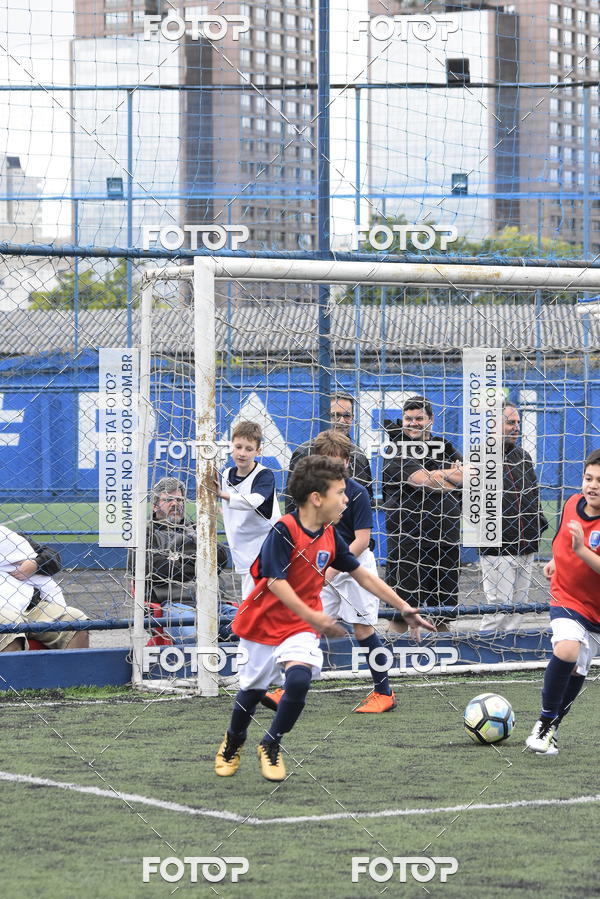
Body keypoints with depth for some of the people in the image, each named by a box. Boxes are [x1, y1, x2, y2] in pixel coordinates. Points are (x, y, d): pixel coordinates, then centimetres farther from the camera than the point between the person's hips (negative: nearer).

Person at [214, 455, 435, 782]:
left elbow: (364, 576, 9)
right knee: (252, 689, 10)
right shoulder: (284, 531, -20)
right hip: (263, 622, -3)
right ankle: (232, 743, 42)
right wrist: (312, 616, -33)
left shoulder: (330, 538, 0)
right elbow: (275, 581, -26)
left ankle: (271, 746, 0)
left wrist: (406, 609, 9)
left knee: (299, 679, -23)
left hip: (300, 629, 3)